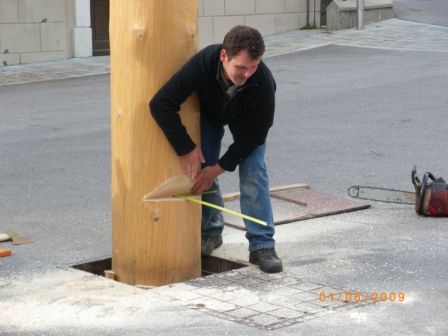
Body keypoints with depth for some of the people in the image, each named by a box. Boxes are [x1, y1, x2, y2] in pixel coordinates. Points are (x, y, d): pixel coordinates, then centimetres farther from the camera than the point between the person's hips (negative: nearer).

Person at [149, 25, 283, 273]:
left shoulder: (263, 81, -41)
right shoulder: (203, 63, -43)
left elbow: (253, 134, -27)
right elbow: (161, 104, -41)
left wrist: (219, 168, -26)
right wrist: (186, 149, -39)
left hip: (246, 118, -1)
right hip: (208, 111, 1)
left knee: (253, 172, -15)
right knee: (200, 169, -5)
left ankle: (262, 246, -10)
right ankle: (210, 231, 18)